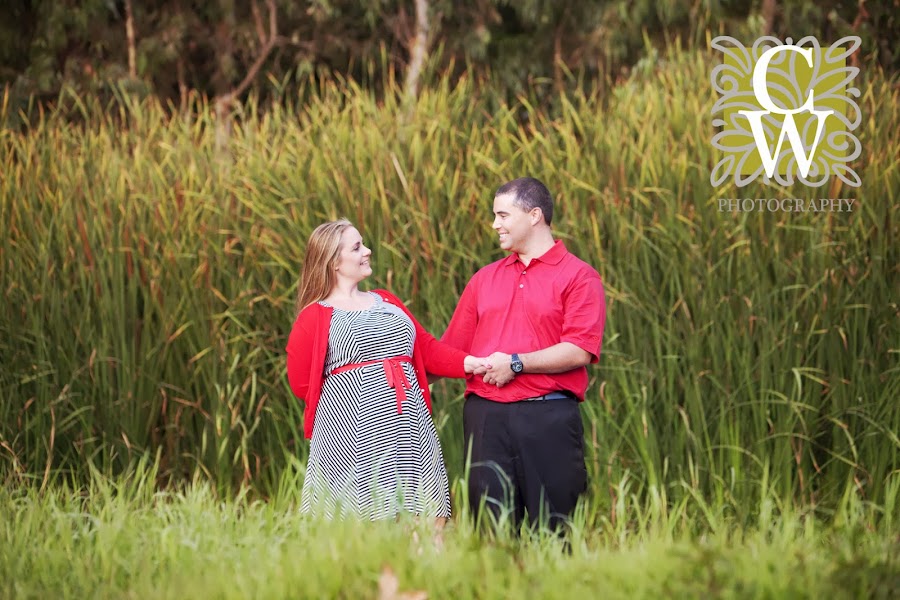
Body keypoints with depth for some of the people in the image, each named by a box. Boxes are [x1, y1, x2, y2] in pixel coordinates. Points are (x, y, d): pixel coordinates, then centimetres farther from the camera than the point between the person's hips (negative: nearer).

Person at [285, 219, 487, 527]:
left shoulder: (386, 302, 20)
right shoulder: (315, 317, 0)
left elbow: (426, 348, 16)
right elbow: (301, 383, -3)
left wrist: (467, 363, 0)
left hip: (408, 424, 6)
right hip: (353, 428, -6)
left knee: (428, 517, -1)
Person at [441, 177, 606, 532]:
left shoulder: (579, 277, 2)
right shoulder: (485, 279, 18)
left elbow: (579, 352, -10)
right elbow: (451, 349, 18)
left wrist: (515, 363, -11)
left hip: (548, 419, -4)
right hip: (485, 416, 4)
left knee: (550, 530, -3)